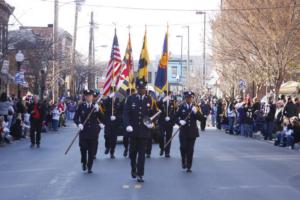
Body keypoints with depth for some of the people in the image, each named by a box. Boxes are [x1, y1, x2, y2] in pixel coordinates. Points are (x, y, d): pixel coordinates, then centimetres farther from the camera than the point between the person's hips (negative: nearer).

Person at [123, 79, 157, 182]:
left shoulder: (150, 100, 2)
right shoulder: (130, 99, 1)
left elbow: (154, 113, 9)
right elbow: (126, 113, -2)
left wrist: (152, 123, -9)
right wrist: (127, 125, -16)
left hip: (144, 130, 0)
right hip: (133, 130, 0)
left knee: (142, 153, 1)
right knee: (133, 151, 11)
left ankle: (140, 174, 5)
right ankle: (133, 169, 33)